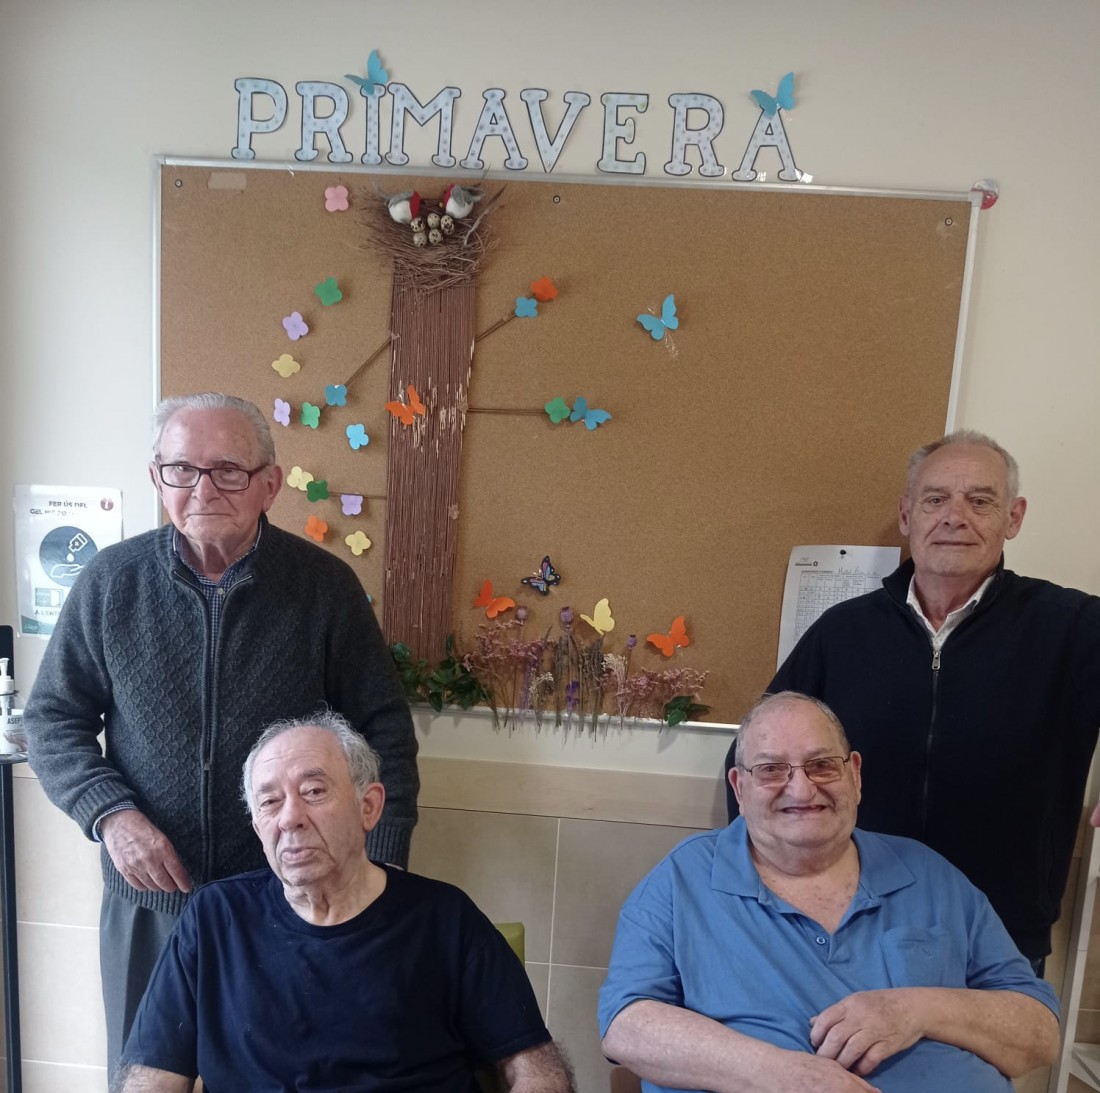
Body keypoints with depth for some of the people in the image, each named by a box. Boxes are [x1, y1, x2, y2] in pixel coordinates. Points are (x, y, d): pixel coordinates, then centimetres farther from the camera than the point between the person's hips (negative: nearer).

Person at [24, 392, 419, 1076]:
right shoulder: (112, 581, -5)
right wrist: (110, 813, -12)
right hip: (147, 898, 2)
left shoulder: (326, 585, -10)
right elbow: (54, 716, 3)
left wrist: (381, 867, -10)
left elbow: (384, 730, -4)